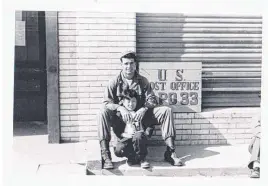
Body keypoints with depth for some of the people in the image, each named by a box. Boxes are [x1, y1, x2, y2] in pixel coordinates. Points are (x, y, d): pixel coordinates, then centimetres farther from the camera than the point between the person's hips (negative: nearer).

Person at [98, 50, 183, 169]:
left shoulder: (143, 81, 9)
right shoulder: (115, 82, 2)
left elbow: (152, 99, 2)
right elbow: (107, 102, -6)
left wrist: (144, 108, -20)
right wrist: (120, 108, -26)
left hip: (140, 117, 2)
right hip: (120, 119, -2)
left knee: (166, 111, -16)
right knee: (103, 113, -32)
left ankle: (170, 152, -18)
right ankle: (105, 155, -34)